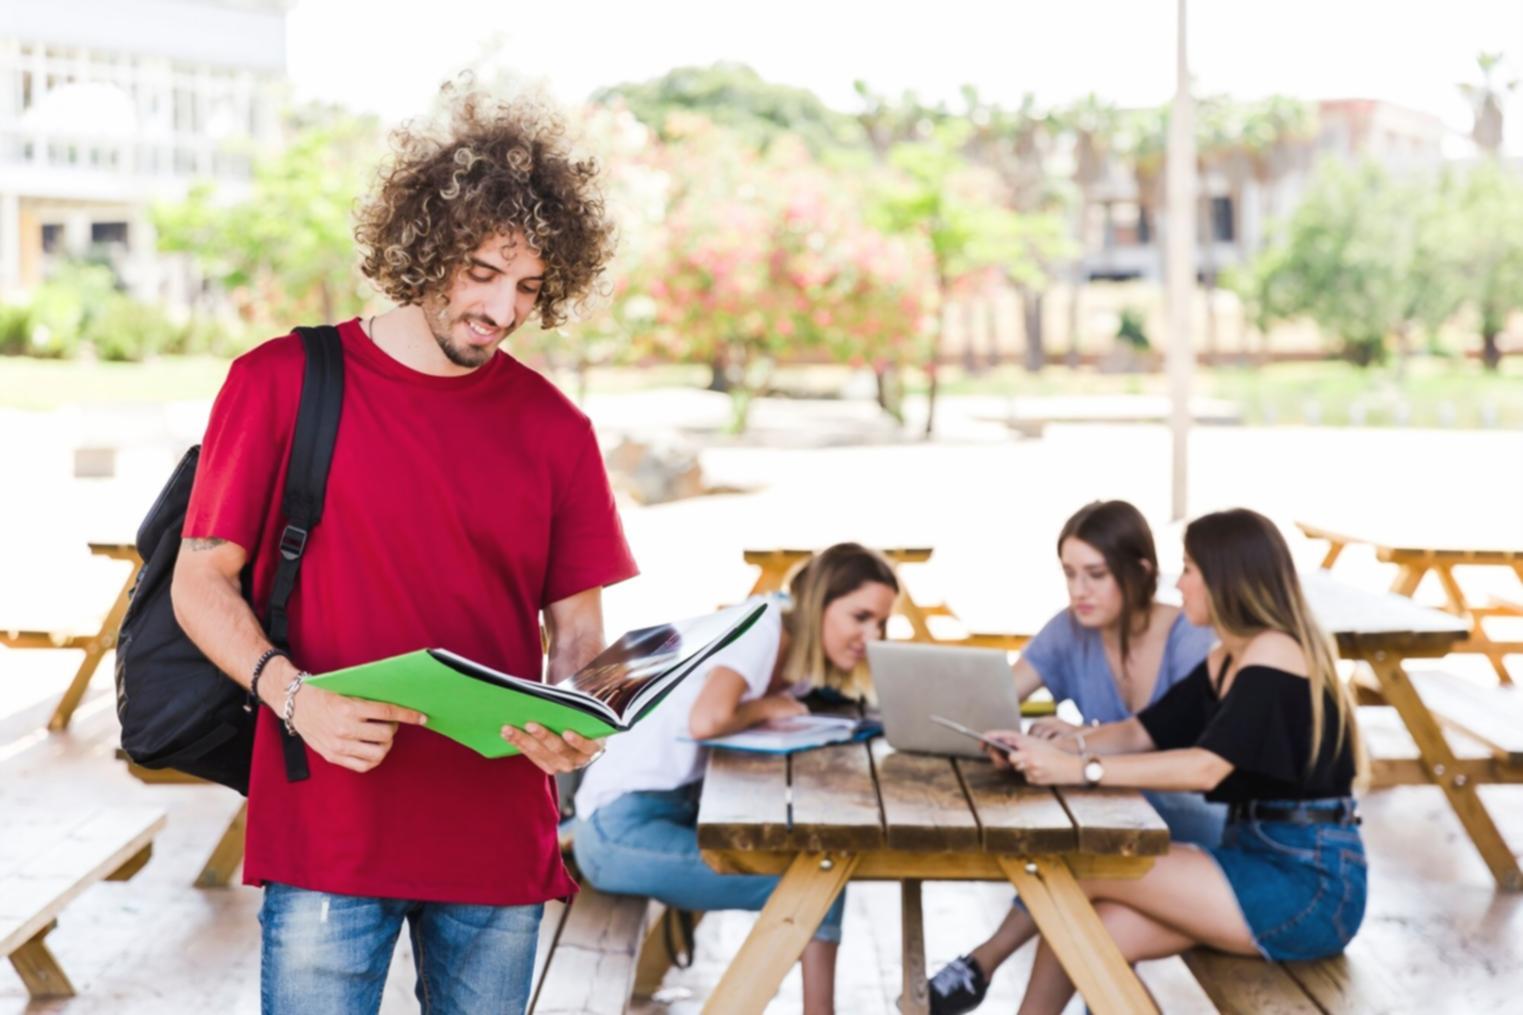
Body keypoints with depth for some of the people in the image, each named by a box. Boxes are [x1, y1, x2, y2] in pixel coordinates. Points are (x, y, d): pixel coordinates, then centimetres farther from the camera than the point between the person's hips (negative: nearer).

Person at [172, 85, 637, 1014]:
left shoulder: (555, 429, 5)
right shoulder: (283, 382, -2)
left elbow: (577, 631, 8)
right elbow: (201, 583, 0)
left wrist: (570, 725, -13)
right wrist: (294, 694, -17)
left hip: (502, 839, 3)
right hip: (329, 834, -2)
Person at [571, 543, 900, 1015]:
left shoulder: (803, 654, 9)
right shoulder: (764, 626, -16)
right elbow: (708, 719, -30)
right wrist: (767, 708, -13)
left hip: (676, 809, 9)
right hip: (623, 825, -9)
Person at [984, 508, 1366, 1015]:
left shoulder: (1274, 653, -15)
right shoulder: (1225, 662, 14)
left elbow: (1205, 767, -26)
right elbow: (1139, 732, 10)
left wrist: (1079, 769, -28)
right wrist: (1049, 749, -7)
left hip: (1310, 884, -8)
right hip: (1262, 861, 8)